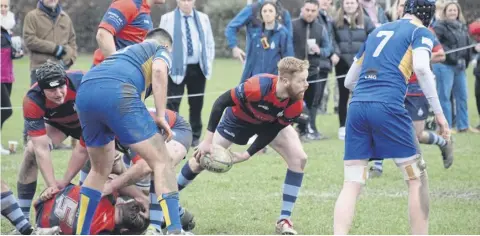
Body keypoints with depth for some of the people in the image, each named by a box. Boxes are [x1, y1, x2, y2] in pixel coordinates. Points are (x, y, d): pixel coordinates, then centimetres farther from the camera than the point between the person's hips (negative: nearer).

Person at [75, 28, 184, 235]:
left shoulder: (126, 52, 43)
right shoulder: (162, 50, 25)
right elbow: (159, 70, -1)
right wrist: (160, 116, -1)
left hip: (84, 93, 6)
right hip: (117, 92, -6)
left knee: (100, 170, 25)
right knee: (161, 162, 1)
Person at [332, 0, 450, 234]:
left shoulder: (377, 31, 26)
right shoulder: (421, 32, 9)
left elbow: (349, 81, 29)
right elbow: (421, 67, -12)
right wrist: (439, 112, -10)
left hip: (356, 107, 5)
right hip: (388, 108, -5)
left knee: (351, 184, 4)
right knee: (417, 179, 9)